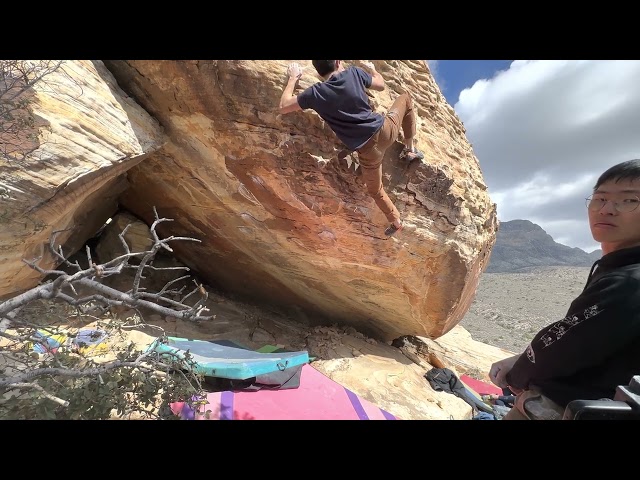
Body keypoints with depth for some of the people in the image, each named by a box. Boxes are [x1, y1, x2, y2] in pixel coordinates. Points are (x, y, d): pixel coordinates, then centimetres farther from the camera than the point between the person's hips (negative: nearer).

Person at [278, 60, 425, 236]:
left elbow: (283, 107, 8)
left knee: (375, 190, 24)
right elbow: (381, 85, 16)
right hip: (384, 130, 2)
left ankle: (396, 222, 36)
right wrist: (371, 68, 37)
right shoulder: (354, 73, -1)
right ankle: (410, 150, 34)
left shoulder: (315, 93, -5)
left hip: (368, 151, -1)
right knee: (405, 98, 31)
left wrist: (293, 78, 20)